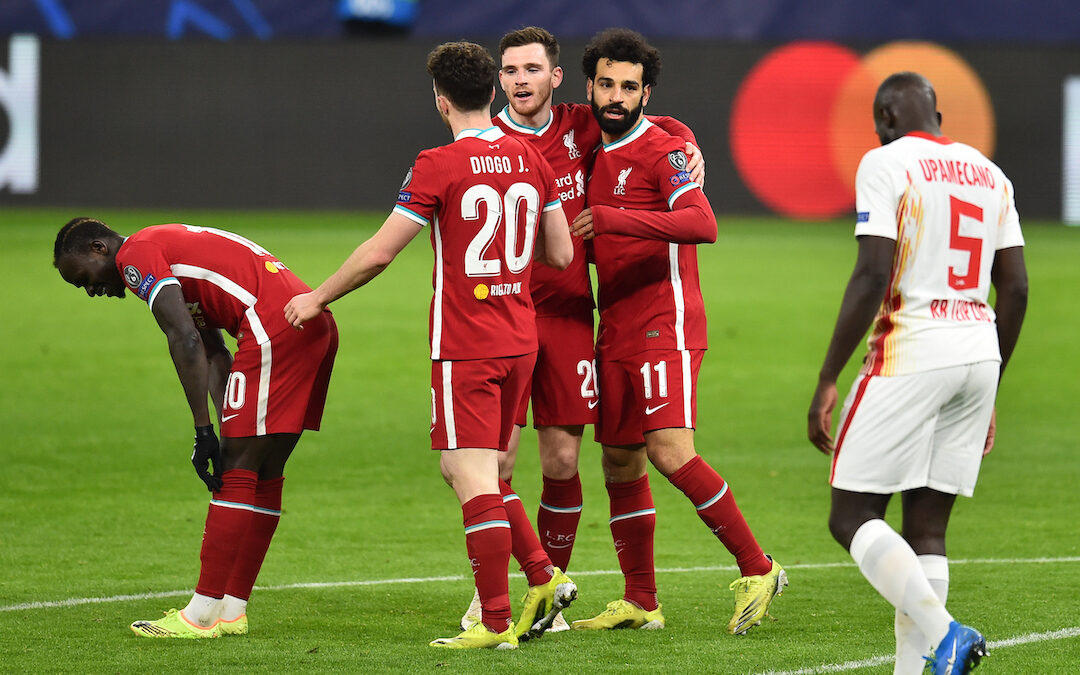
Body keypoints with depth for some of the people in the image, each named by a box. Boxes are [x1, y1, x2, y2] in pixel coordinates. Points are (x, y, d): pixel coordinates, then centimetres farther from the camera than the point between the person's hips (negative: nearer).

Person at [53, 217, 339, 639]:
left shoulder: (136, 256, 0)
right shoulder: (173, 247, 29)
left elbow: (186, 341, -12)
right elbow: (214, 355, 22)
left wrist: (203, 430, -11)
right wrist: (229, 433, 13)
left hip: (276, 326, -10)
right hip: (318, 325, 10)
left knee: (237, 471, -7)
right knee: (263, 474, 13)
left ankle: (202, 615, -6)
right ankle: (231, 611, 17)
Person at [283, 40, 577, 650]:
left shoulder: (439, 166, -11)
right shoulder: (529, 159, 5)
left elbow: (378, 254, -8)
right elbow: (562, 254, 10)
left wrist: (318, 298, 6)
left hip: (465, 346, -7)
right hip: (520, 342, 7)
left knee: (474, 481, -6)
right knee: (481, 473, 20)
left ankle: (496, 622, -7)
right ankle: (543, 578, 12)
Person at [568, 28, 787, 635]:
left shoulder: (661, 151, -9)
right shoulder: (598, 154, 16)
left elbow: (702, 224, -25)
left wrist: (613, 220, -28)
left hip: (664, 328, -8)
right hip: (616, 330, 8)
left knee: (670, 451, -19)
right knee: (621, 460, 8)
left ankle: (757, 569, -9)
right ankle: (640, 603, 16)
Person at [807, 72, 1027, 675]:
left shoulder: (886, 164, -5)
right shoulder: (989, 175, 15)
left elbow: (873, 276, -14)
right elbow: (1016, 290, 14)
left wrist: (828, 380, -11)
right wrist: (990, 391, 22)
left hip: (910, 353, -7)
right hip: (979, 354, 7)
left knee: (853, 517, -2)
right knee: (926, 528, 9)